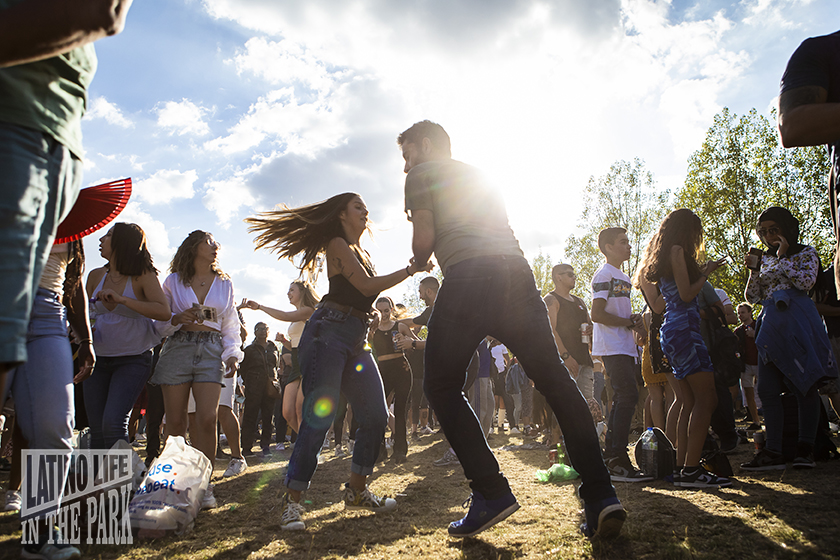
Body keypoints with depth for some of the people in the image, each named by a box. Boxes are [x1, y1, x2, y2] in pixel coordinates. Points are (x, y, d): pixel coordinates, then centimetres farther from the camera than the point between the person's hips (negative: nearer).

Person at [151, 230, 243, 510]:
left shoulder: (225, 284, 17)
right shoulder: (173, 281, 12)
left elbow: (231, 326, 19)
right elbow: (159, 320, 11)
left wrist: (233, 354, 5)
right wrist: (178, 319, -10)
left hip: (211, 350, 1)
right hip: (178, 348, 0)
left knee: (207, 417, -14)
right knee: (175, 421, -3)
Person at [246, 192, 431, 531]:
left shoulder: (361, 252, 25)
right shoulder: (337, 244, 0)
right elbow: (367, 286, -9)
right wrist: (409, 270, -2)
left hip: (357, 340, 8)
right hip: (329, 332, -8)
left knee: (376, 416, 1)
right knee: (319, 417, -12)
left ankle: (356, 491, 14)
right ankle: (292, 500, -2)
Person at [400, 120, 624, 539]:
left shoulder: (423, 173, 16)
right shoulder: (478, 175, 36)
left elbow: (424, 239, 5)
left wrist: (417, 262, 27)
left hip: (468, 277, -6)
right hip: (517, 270, 6)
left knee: (442, 387, 4)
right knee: (554, 379, 1)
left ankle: (491, 493, -6)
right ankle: (600, 496, -7)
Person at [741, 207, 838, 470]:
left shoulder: (805, 253, 9)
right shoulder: (764, 259, 20)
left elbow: (806, 282, -10)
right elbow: (752, 297, 14)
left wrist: (783, 257, -5)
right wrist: (754, 270, 1)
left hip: (797, 323, -5)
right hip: (770, 326, 5)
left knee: (804, 384, -5)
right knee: (767, 389, -2)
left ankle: (805, 448, 1)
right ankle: (773, 451, 0)